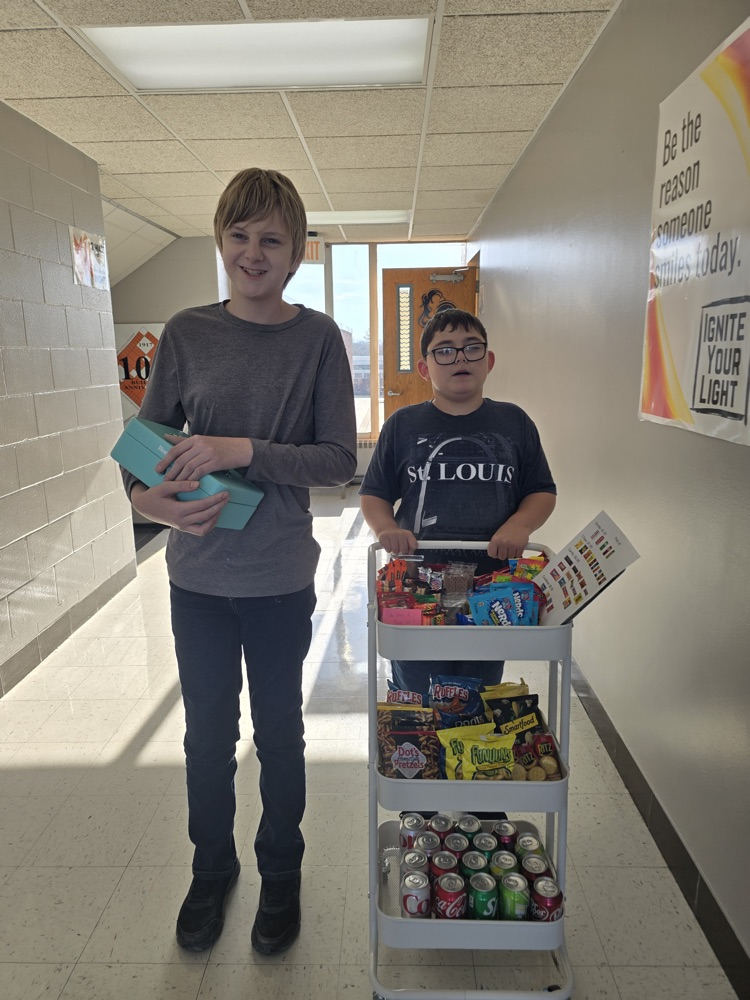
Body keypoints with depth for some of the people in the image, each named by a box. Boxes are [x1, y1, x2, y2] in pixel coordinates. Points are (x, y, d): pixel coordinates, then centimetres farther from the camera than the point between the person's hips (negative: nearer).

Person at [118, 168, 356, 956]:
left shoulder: (317, 337, -6)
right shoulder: (186, 334, -1)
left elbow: (340, 458, -11)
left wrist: (244, 451, -22)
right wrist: (153, 499, -18)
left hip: (281, 578, -1)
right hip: (197, 575, 2)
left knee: (278, 731, 16)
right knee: (207, 732, 18)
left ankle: (280, 874, 41)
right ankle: (211, 868, 44)